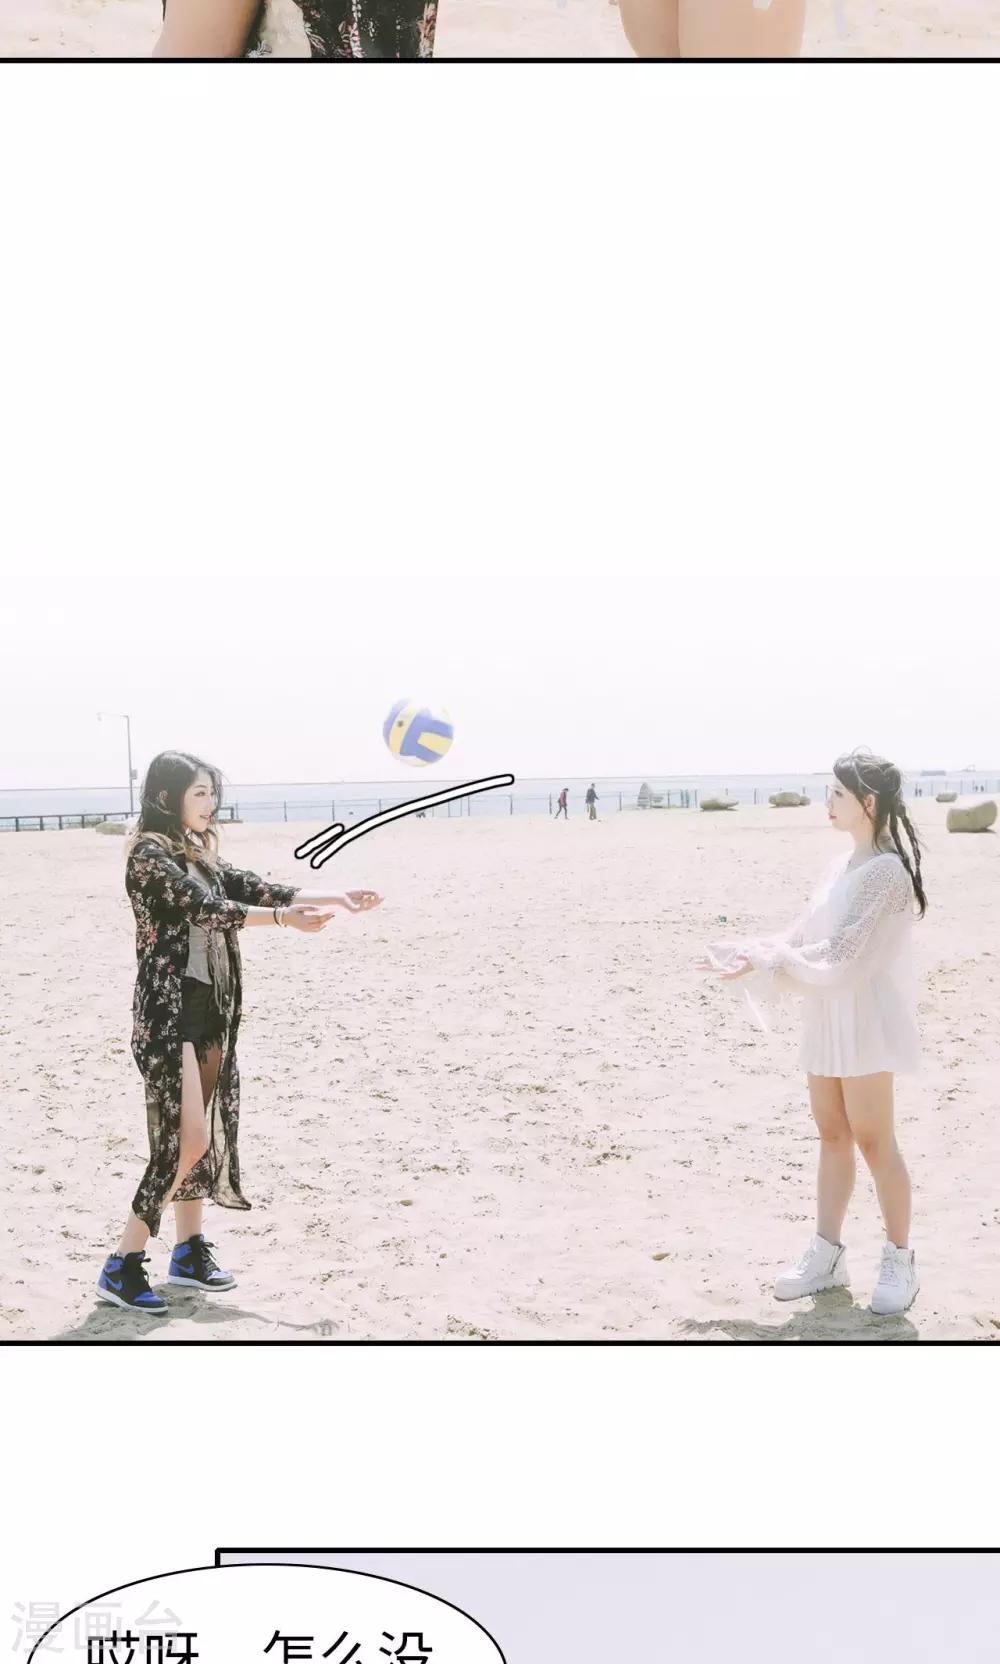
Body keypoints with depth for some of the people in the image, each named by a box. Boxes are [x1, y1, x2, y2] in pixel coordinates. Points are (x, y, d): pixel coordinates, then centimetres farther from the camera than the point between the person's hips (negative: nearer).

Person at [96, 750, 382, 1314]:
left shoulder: (201, 853, 14)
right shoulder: (148, 854, -12)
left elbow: (253, 888, 10)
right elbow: (204, 908, -22)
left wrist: (339, 898, 4)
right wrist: (285, 920, -28)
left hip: (210, 1009, 9)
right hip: (168, 1011, -9)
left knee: (207, 1134, 10)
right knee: (188, 1137, -13)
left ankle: (190, 1252, 21)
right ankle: (123, 1264, -5)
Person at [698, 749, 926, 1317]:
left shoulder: (886, 870, -17)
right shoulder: (844, 866, 11)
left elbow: (841, 954, -21)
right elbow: (802, 935, 10)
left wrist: (764, 961, -21)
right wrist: (749, 951, -5)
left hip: (866, 1018, -8)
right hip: (828, 1017, 8)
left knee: (873, 1138, -1)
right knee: (832, 1135, 12)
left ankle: (901, 1261, 12)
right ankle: (827, 1256, 19)